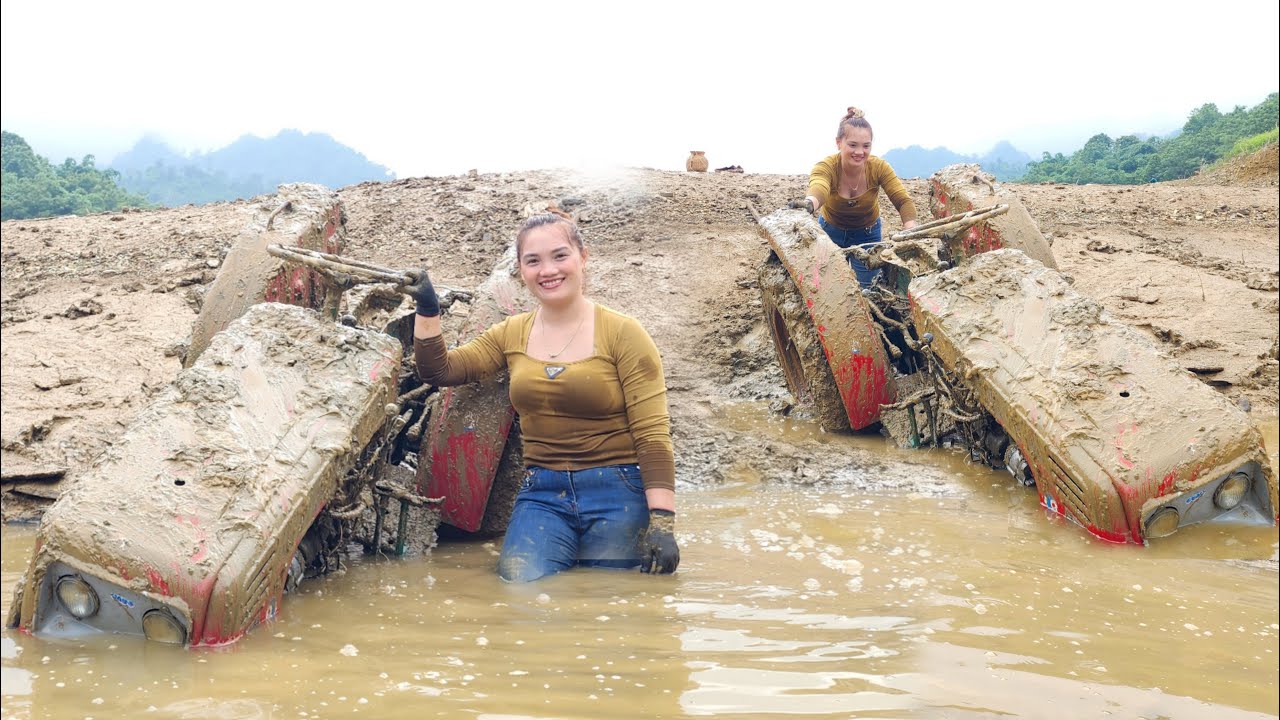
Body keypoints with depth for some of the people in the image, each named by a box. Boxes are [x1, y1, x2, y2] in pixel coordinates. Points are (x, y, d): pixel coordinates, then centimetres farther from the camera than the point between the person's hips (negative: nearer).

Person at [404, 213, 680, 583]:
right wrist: (427, 310, -4)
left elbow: (652, 434, -11)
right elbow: (439, 370, 11)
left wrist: (662, 522, -18)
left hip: (617, 495, -3)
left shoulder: (623, 334, -6)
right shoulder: (512, 334, 9)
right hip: (541, 495, 3)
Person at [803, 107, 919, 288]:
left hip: (867, 233, 1)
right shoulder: (826, 167, -29)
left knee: (868, 288, 3)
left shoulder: (878, 167, -23)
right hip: (831, 231, -1)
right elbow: (818, 190, -51)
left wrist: (910, 231, -52)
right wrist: (808, 204, -77)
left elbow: (903, 201, -30)